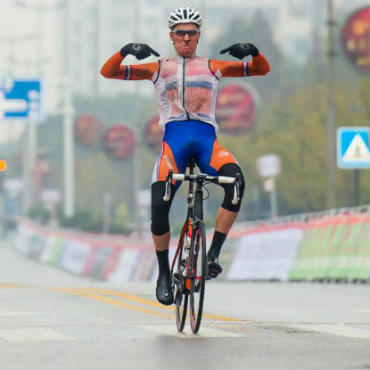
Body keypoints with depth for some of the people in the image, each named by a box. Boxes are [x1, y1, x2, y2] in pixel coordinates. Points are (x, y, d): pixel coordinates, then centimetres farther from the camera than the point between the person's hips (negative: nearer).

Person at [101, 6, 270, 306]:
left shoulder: (213, 67, 20)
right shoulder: (158, 69, 17)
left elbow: (262, 69, 19)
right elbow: (108, 72, 11)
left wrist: (253, 51, -3)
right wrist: (125, 51, -9)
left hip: (207, 140, 0)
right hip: (173, 141, 0)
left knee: (236, 181, -31)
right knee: (159, 206, -18)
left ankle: (213, 255, -24)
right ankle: (164, 274, 4)